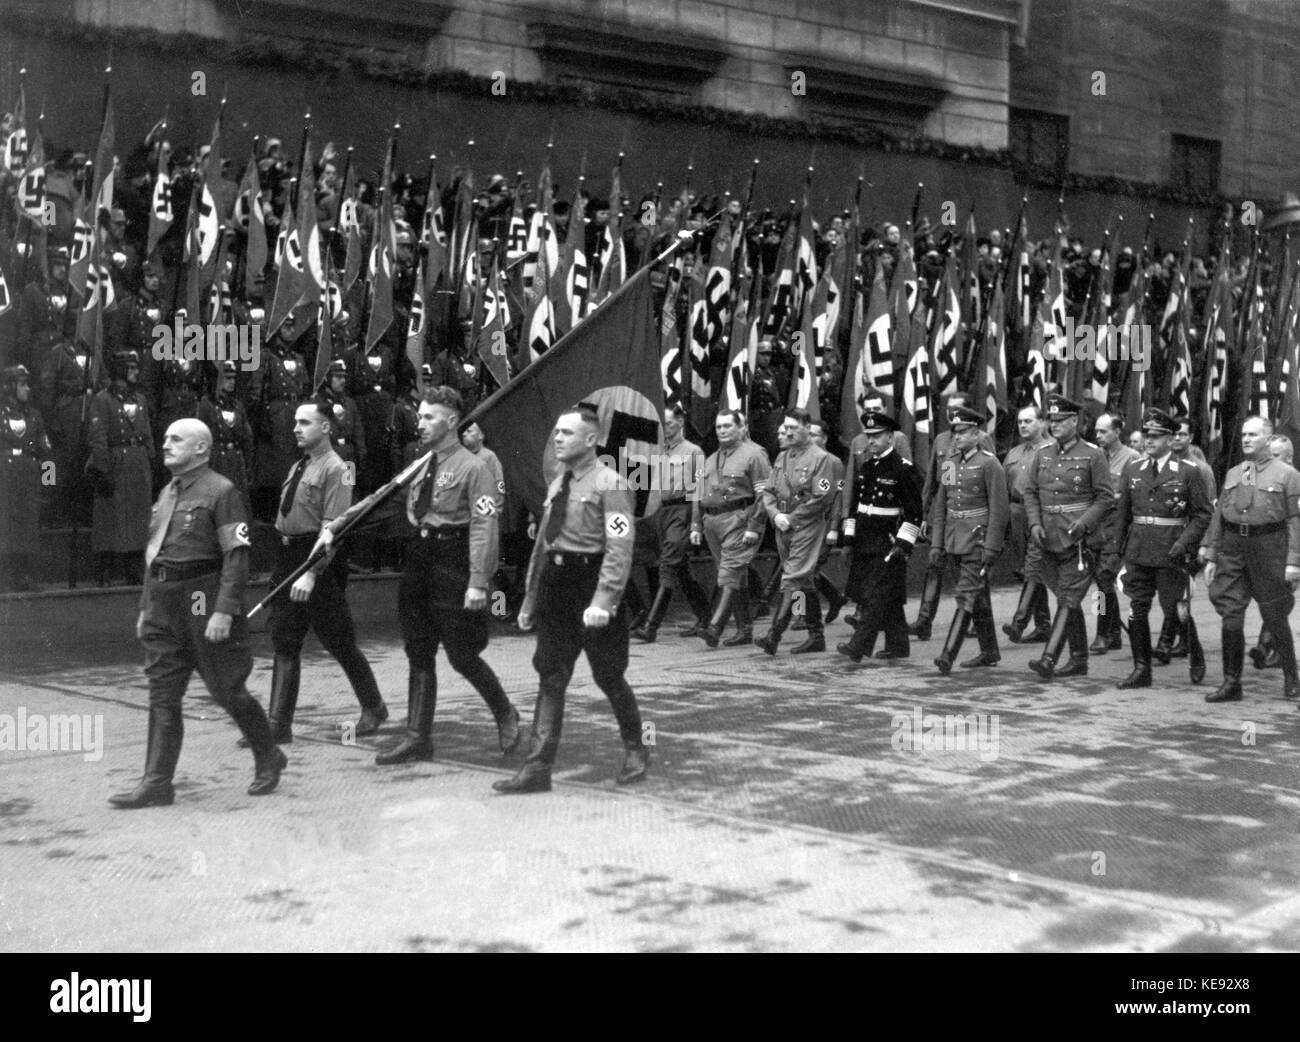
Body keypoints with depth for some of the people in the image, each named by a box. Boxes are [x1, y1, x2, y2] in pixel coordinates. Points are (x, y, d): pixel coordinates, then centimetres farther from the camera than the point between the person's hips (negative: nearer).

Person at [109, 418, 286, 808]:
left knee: (228, 690, 2)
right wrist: (146, 607, 19)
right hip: (163, 605, 7)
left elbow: (237, 556, -16)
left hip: (203, 602, -7)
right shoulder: (166, 493, 16)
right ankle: (156, 784, 6)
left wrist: (224, 610, -23)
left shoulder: (220, 491, -9)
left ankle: (269, 760, 22)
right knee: (162, 695, 4)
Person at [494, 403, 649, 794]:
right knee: (550, 677, 3)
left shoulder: (609, 484, -11)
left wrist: (603, 602, -26)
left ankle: (635, 751, 28)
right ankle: (538, 768, 4)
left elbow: (619, 549, -18)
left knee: (608, 677, 6)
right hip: (555, 585, 7)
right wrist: (530, 597, 17)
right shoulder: (556, 486, 13)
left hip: (590, 581, -7)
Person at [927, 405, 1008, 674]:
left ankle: (949, 654, -17)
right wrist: (936, 542, 9)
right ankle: (989, 652, 24)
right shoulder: (949, 463, 10)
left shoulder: (989, 464, -10)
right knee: (979, 596, 15)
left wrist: (991, 547, -17)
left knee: (967, 594, -11)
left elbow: (999, 508, -13)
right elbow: (940, 505, 14)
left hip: (978, 538, -7)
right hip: (955, 538, 7)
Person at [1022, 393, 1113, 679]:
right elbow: (1030, 492, 12)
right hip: (1049, 538, 6)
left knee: (1068, 598, -11)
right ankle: (1079, 660, 22)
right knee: (1067, 598, 13)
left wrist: (1083, 523, -17)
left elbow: (1105, 497, -5)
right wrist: (1035, 523, -4)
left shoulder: (1092, 455, -5)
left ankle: (1049, 659, -17)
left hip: (1078, 539, -6)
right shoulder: (1042, 455, 9)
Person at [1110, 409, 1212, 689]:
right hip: (1138, 549, 4)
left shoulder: (1188, 472, -2)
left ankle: (1196, 656, 27)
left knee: (1174, 610, 2)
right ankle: (1141, 670, 11)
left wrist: (1184, 542, -14)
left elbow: (1202, 514, -2)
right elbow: (1122, 512, 14)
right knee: (1137, 610, 3)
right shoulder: (1132, 470, 9)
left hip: (1170, 551, -4)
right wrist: (1116, 548, 9)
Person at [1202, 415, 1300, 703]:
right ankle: (1231, 683, 6)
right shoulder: (1232, 474, 13)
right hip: (1233, 549, 4)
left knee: (1275, 618, 5)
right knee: (1230, 616, 0)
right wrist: (1210, 556, 8)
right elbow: (1218, 517, 14)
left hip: (1269, 548, -4)